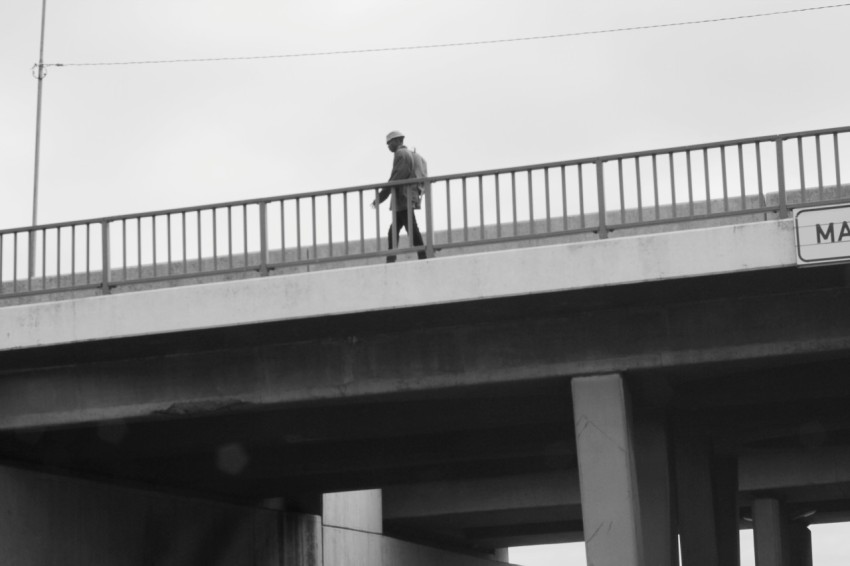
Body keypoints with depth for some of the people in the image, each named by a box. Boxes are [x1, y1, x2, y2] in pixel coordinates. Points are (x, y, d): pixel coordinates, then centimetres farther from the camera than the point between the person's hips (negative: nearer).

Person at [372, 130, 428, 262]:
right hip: (413, 199, 10)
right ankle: (390, 263, 12)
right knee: (393, 232, 12)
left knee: (413, 233, -11)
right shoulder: (415, 156, 21)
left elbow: (396, 178, -15)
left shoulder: (400, 154, -7)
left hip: (403, 200, -10)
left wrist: (380, 197, -14)